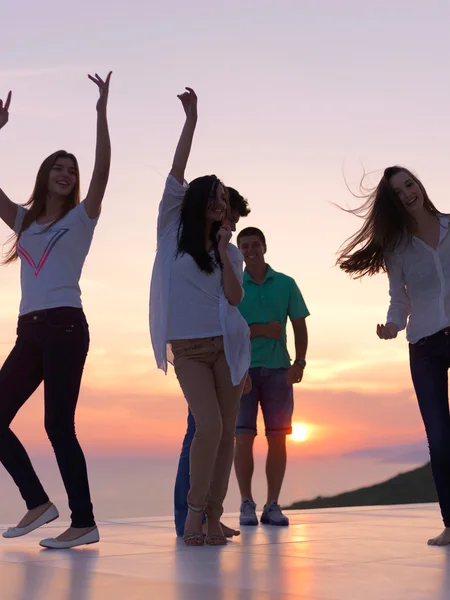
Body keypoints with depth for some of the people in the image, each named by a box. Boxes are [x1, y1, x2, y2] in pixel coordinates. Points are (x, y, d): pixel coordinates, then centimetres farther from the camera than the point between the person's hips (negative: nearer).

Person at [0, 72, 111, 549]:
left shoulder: (80, 219, 7)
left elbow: (103, 170, -6)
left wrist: (101, 111, -10)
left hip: (64, 326, -6)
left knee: (58, 425, -10)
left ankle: (84, 522, -5)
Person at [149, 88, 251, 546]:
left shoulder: (229, 250, 12)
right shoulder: (172, 233, 6)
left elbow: (235, 297, -1)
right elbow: (175, 176, -3)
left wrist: (224, 256, -12)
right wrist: (191, 121, -6)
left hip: (227, 345, 3)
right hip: (188, 348, -3)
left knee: (226, 432, -1)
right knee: (209, 426, -16)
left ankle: (214, 515, 7)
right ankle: (195, 509, -1)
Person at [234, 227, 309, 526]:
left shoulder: (286, 284, 9)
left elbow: (300, 326, 8)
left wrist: (300, 361, -4)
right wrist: (261, 330, -12)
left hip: (278, 369, 1)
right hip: (242, 368, -1)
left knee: (277, 437, 1)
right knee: (243, 437, -5)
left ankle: (273, 505, 8)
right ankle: (247, 504, 3)